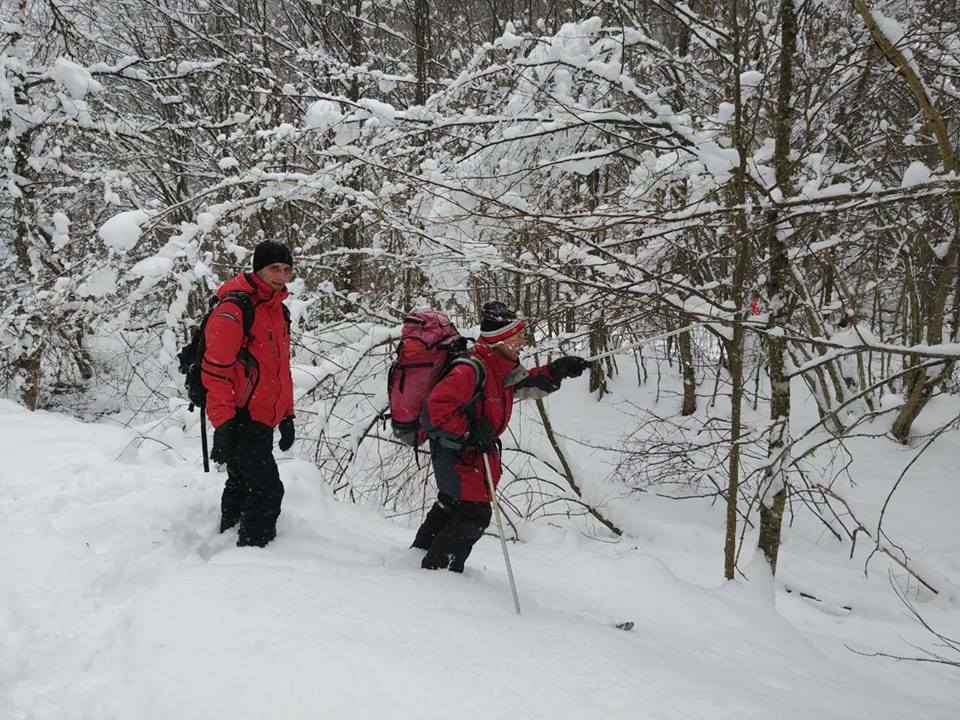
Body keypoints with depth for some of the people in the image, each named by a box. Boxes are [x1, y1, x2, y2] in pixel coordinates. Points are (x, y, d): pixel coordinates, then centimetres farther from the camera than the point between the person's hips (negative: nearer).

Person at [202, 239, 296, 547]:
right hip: (241, 419, -9)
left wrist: (286, 416, 22)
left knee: (242, 486, 18)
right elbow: (216, 370, -18)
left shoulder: (278, 309, 16)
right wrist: (224, 425, -21)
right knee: (266, 491, -11)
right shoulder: (233, 308, -14)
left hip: (263, 421, 9)